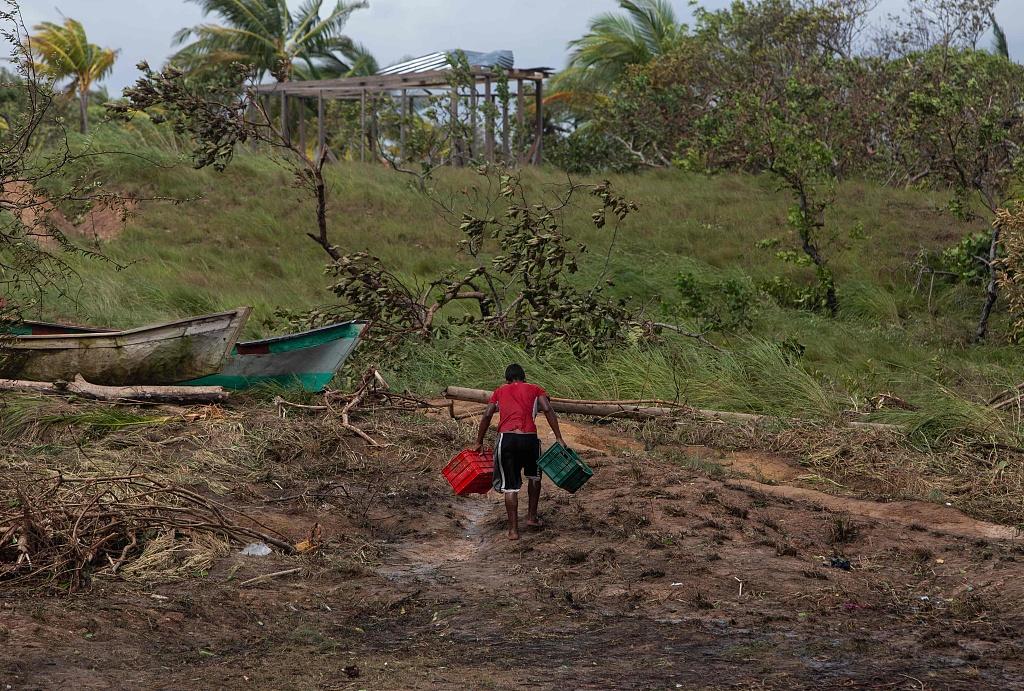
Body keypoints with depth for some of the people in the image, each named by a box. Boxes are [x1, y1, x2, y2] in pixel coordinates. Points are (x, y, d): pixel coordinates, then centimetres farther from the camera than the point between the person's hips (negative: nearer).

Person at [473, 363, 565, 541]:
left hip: (506, 438, 0)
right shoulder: (535, 390, 18)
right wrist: (558, 438, -2)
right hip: (529, 438, 0)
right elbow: (548, 410, 1)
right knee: (534, 476, 27)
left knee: (510, 486, 7)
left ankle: (513, 529, 4)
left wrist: (479, 443, 15)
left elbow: (487, 416, 9)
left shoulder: (499, 391, 21)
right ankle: (532, 517, 27)